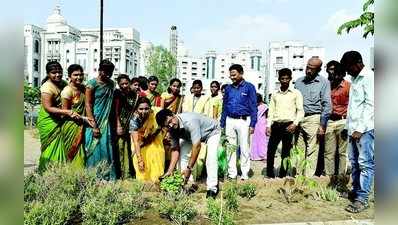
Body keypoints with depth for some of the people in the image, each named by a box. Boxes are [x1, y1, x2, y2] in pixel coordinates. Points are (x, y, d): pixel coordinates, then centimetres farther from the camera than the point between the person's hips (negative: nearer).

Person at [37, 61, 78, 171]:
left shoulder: (63, 83, 4)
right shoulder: (47, 88, -19)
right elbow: (48, 108, -23)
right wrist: (68, 112, -30)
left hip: (61, 121, 7)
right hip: (49, 123, -7)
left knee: (60, 148, 13)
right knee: (52, 149, 0)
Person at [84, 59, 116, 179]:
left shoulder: (111, 84, 9)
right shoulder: (92, 83, -7)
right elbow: (88, 105, -10)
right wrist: (94, 126, -14)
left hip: (106, 122, 5)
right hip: (94, 121, -5)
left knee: (106, 149, 7)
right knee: (94, 149, 0)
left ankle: (107, 177, 15)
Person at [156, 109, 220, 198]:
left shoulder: (190, 121, -42)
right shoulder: (173, 129, -19)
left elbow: (197, 146, -41)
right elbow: (176, 150, -15)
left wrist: (189, 168, -38)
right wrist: (170, 171, -21)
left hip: (212, 131, -6)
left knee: (211, 158, -25)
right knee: (182, 153, -8)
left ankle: (212, 188, -15)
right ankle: (183, 184, 3)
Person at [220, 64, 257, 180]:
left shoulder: (249, 87, -1)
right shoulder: (228, 88, 11)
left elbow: (253, 107, -3)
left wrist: (252, 124, -10)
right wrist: (222, 124, 10)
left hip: (243, 121, -4)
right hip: (230, 121, 4)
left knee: (244, 148, 1)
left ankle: (245, 174, 11)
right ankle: (232, 173, 16)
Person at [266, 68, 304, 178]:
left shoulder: (296, 93, 4)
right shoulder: (274, 94, 14)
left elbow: (300, 110, 0)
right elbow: (271, 110, 12)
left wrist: (295, 124, -12)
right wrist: (268, 125, 3)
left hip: (288, 125, -3)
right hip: (276, 125, 3)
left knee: (285, 153, 2)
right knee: (270, 150, 0)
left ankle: (282, 176, 13)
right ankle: (270, 175, 12)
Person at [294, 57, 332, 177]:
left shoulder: (323, 82, 2)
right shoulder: (299, 81, 14)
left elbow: (327, 105, -3)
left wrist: (322, 125, -9)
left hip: (313, 119, -4)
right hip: (298, 119, 4)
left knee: (312, 151, -4)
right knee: (299, 150, 7)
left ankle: (309, 178, 1)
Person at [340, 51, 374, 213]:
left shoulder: (369, 78, -8)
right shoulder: (354, 79, 18)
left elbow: (370, 105, -14)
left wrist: (360, 128, -16)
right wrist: (348, 126, 14)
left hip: (365, 129, -8)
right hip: (353, 128, 8)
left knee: (366, 163, -4)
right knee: (354, 162, 13)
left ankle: (362, 199, 0)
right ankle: (356, 191, 24)